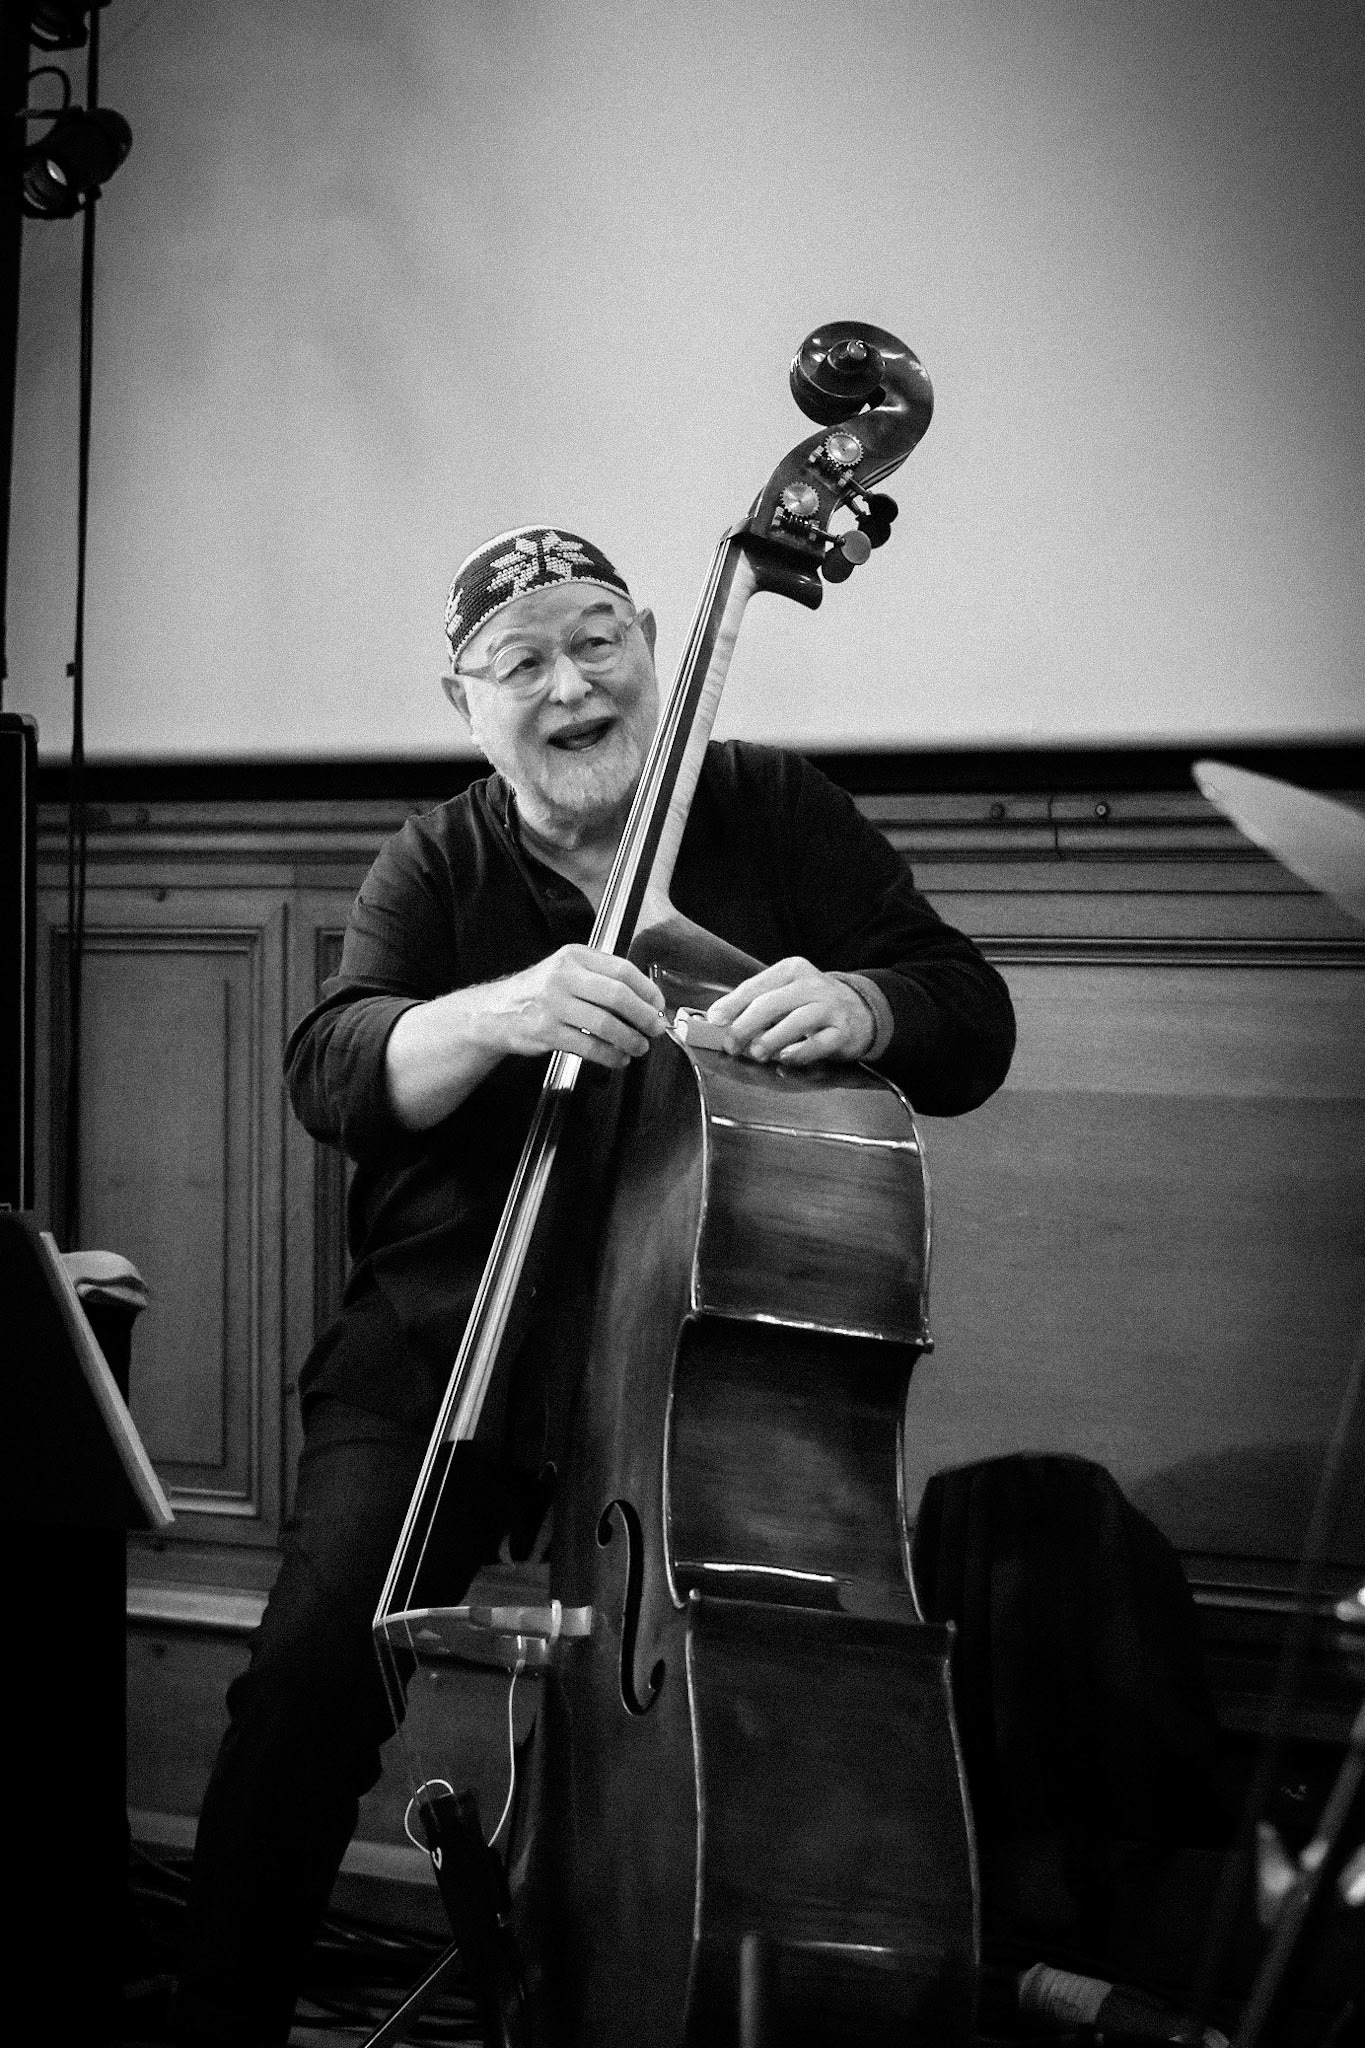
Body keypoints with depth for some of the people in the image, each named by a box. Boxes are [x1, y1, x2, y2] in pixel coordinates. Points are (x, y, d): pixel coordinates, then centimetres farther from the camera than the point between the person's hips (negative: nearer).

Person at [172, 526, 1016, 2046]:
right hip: (441, 1347, 1)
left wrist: (855, 1001, -24)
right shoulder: (435, 866, 7)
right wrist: (503, 1009, -31)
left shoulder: (775, 816, 6)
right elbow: (334, 1071, -10)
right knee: (315, 1666, -19)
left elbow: (971, 1028, 0)